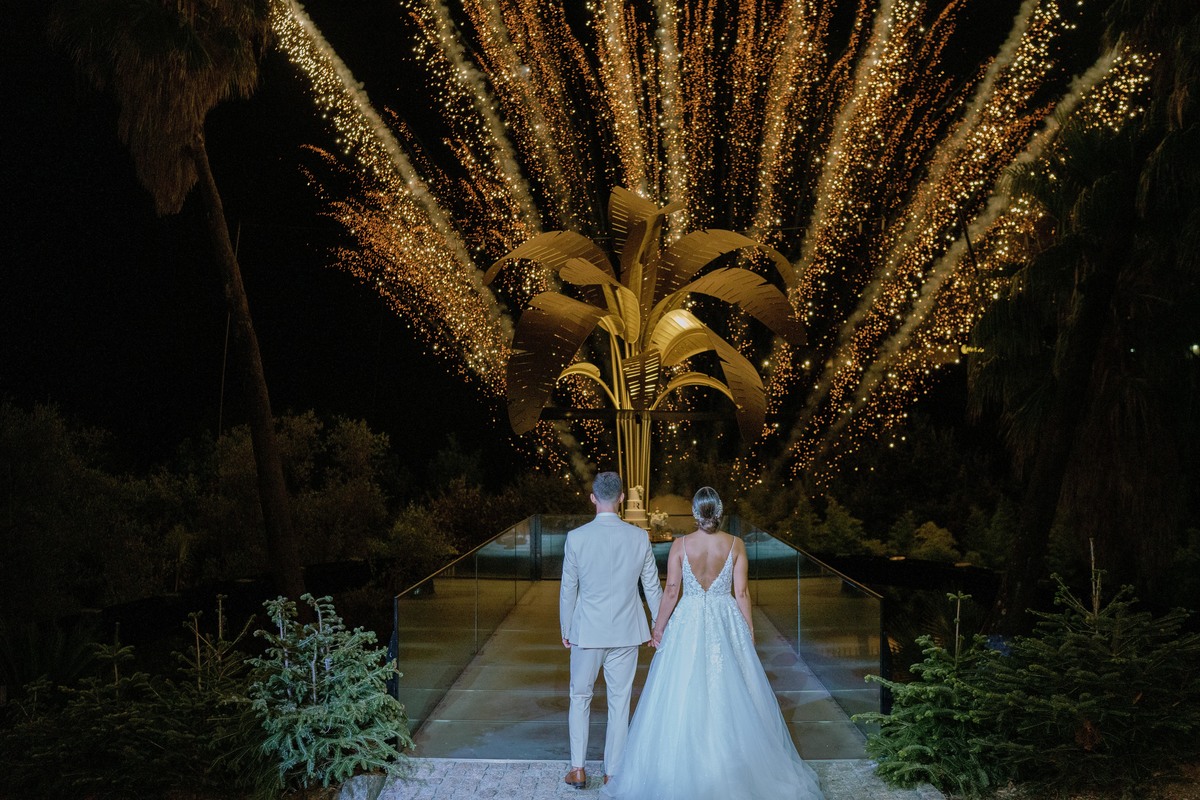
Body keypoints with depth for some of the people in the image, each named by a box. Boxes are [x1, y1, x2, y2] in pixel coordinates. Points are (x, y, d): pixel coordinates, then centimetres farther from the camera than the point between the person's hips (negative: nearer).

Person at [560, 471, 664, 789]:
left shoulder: (576, 538, -11)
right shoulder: (639, 537, -7)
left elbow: (568, 589, -4)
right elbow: (652, 586, 2)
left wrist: (565, 630, 9)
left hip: (587, 631, -1)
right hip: (626, 632, 1)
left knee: (580, 697, 15)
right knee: (619, 701, 11)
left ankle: (578, 769, 17)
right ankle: (613, 772, 18)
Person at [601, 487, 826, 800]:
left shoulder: (681, 544, -6)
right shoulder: (735, 544, -4)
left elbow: (671, 590, -6)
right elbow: (741, 592, -4)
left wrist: (658, 629, 3)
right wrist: (749, 629, 7)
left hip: (688, 623, -1)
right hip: (726, 625, 1)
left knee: (683, 696, 6)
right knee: (731, 696, 10)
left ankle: (682, 769, 11)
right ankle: (732, 764, 17)